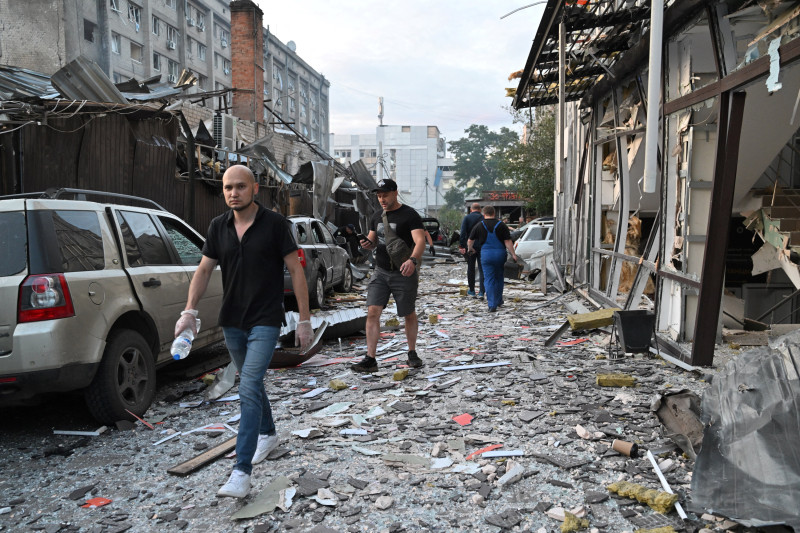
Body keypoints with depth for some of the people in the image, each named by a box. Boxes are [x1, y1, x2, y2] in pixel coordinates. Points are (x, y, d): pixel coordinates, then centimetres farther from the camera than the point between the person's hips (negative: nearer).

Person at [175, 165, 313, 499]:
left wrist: (305, 320, -11)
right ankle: (267, 434, 44)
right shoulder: (218, 227, 4)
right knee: (250, 383, 21)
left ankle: (242, 471, -10)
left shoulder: (274, 224, -10)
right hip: (232, 321, 6)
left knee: (249, 389, -14)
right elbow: (204, 270, 6)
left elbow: (295, 271, -9)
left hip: (265, 321, -6)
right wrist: (189, 311, -8)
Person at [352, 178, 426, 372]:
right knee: (372, 312, -7)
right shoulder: (377, 216, 11)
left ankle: (412, 353, 28)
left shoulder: (410, 215, -10)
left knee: (409, 315, 9)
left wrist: (413, 260, -42)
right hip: (380, 271, 5)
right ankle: (370, 359, -5)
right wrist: (368, 243, -5)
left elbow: (420, 241, -22)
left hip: (403, 273, -5)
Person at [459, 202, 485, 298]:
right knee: (482, 269, 3)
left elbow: (463, 233, -12)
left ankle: (471, 291, 17)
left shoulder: (467, 218, -4)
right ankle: (482, 291, -4)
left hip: (470, 246, -1)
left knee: (471, 268, 10)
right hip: (482, 246, 1)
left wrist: (462, 246, -13)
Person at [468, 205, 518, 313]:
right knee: (499, 278, 18)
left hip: (486, 254, -1)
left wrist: (470, 248, 29)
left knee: (489, 280, 1)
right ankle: (499, 301, 28)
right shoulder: (501, 225, 0)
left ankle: (492, 305, -5)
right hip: (500, 254, 1)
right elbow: (508, 242, -6)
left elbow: (470, 240, 9)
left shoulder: (479, 226, 0)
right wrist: (513, 254, 0)